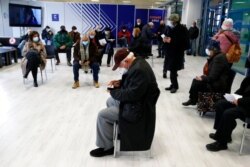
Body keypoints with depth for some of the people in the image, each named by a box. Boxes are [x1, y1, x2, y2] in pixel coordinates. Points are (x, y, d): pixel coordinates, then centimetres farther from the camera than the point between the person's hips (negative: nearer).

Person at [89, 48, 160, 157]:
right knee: (110, 101, 25)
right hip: (134, 100, 11)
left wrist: (113, 92, -17)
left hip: (137, 108, -11)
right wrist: (120, 83, -1)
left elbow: (131, 94, -31)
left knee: (102, 115, -9)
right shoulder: (137, 63, 2)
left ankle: (107, 147, 8)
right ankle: (113, 130, 37)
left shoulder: (139, 70, -31)